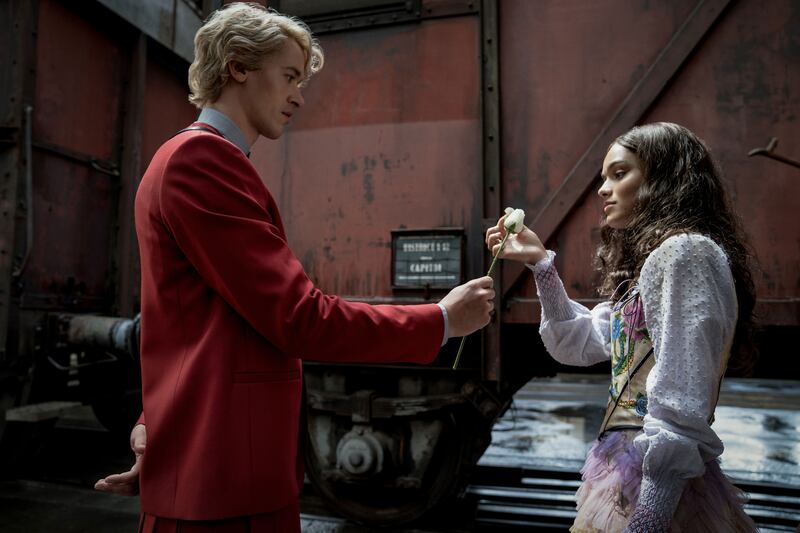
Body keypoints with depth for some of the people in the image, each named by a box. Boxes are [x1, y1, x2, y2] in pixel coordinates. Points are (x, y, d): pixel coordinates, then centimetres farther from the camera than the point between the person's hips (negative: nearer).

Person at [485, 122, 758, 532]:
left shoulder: (685, 252, -15)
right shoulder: (649, 259, 14)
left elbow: (681, 406, -22)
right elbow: (580, 343, 17)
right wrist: (540, 263, 10)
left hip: (657, 481, -9)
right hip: (627, 466, 9)